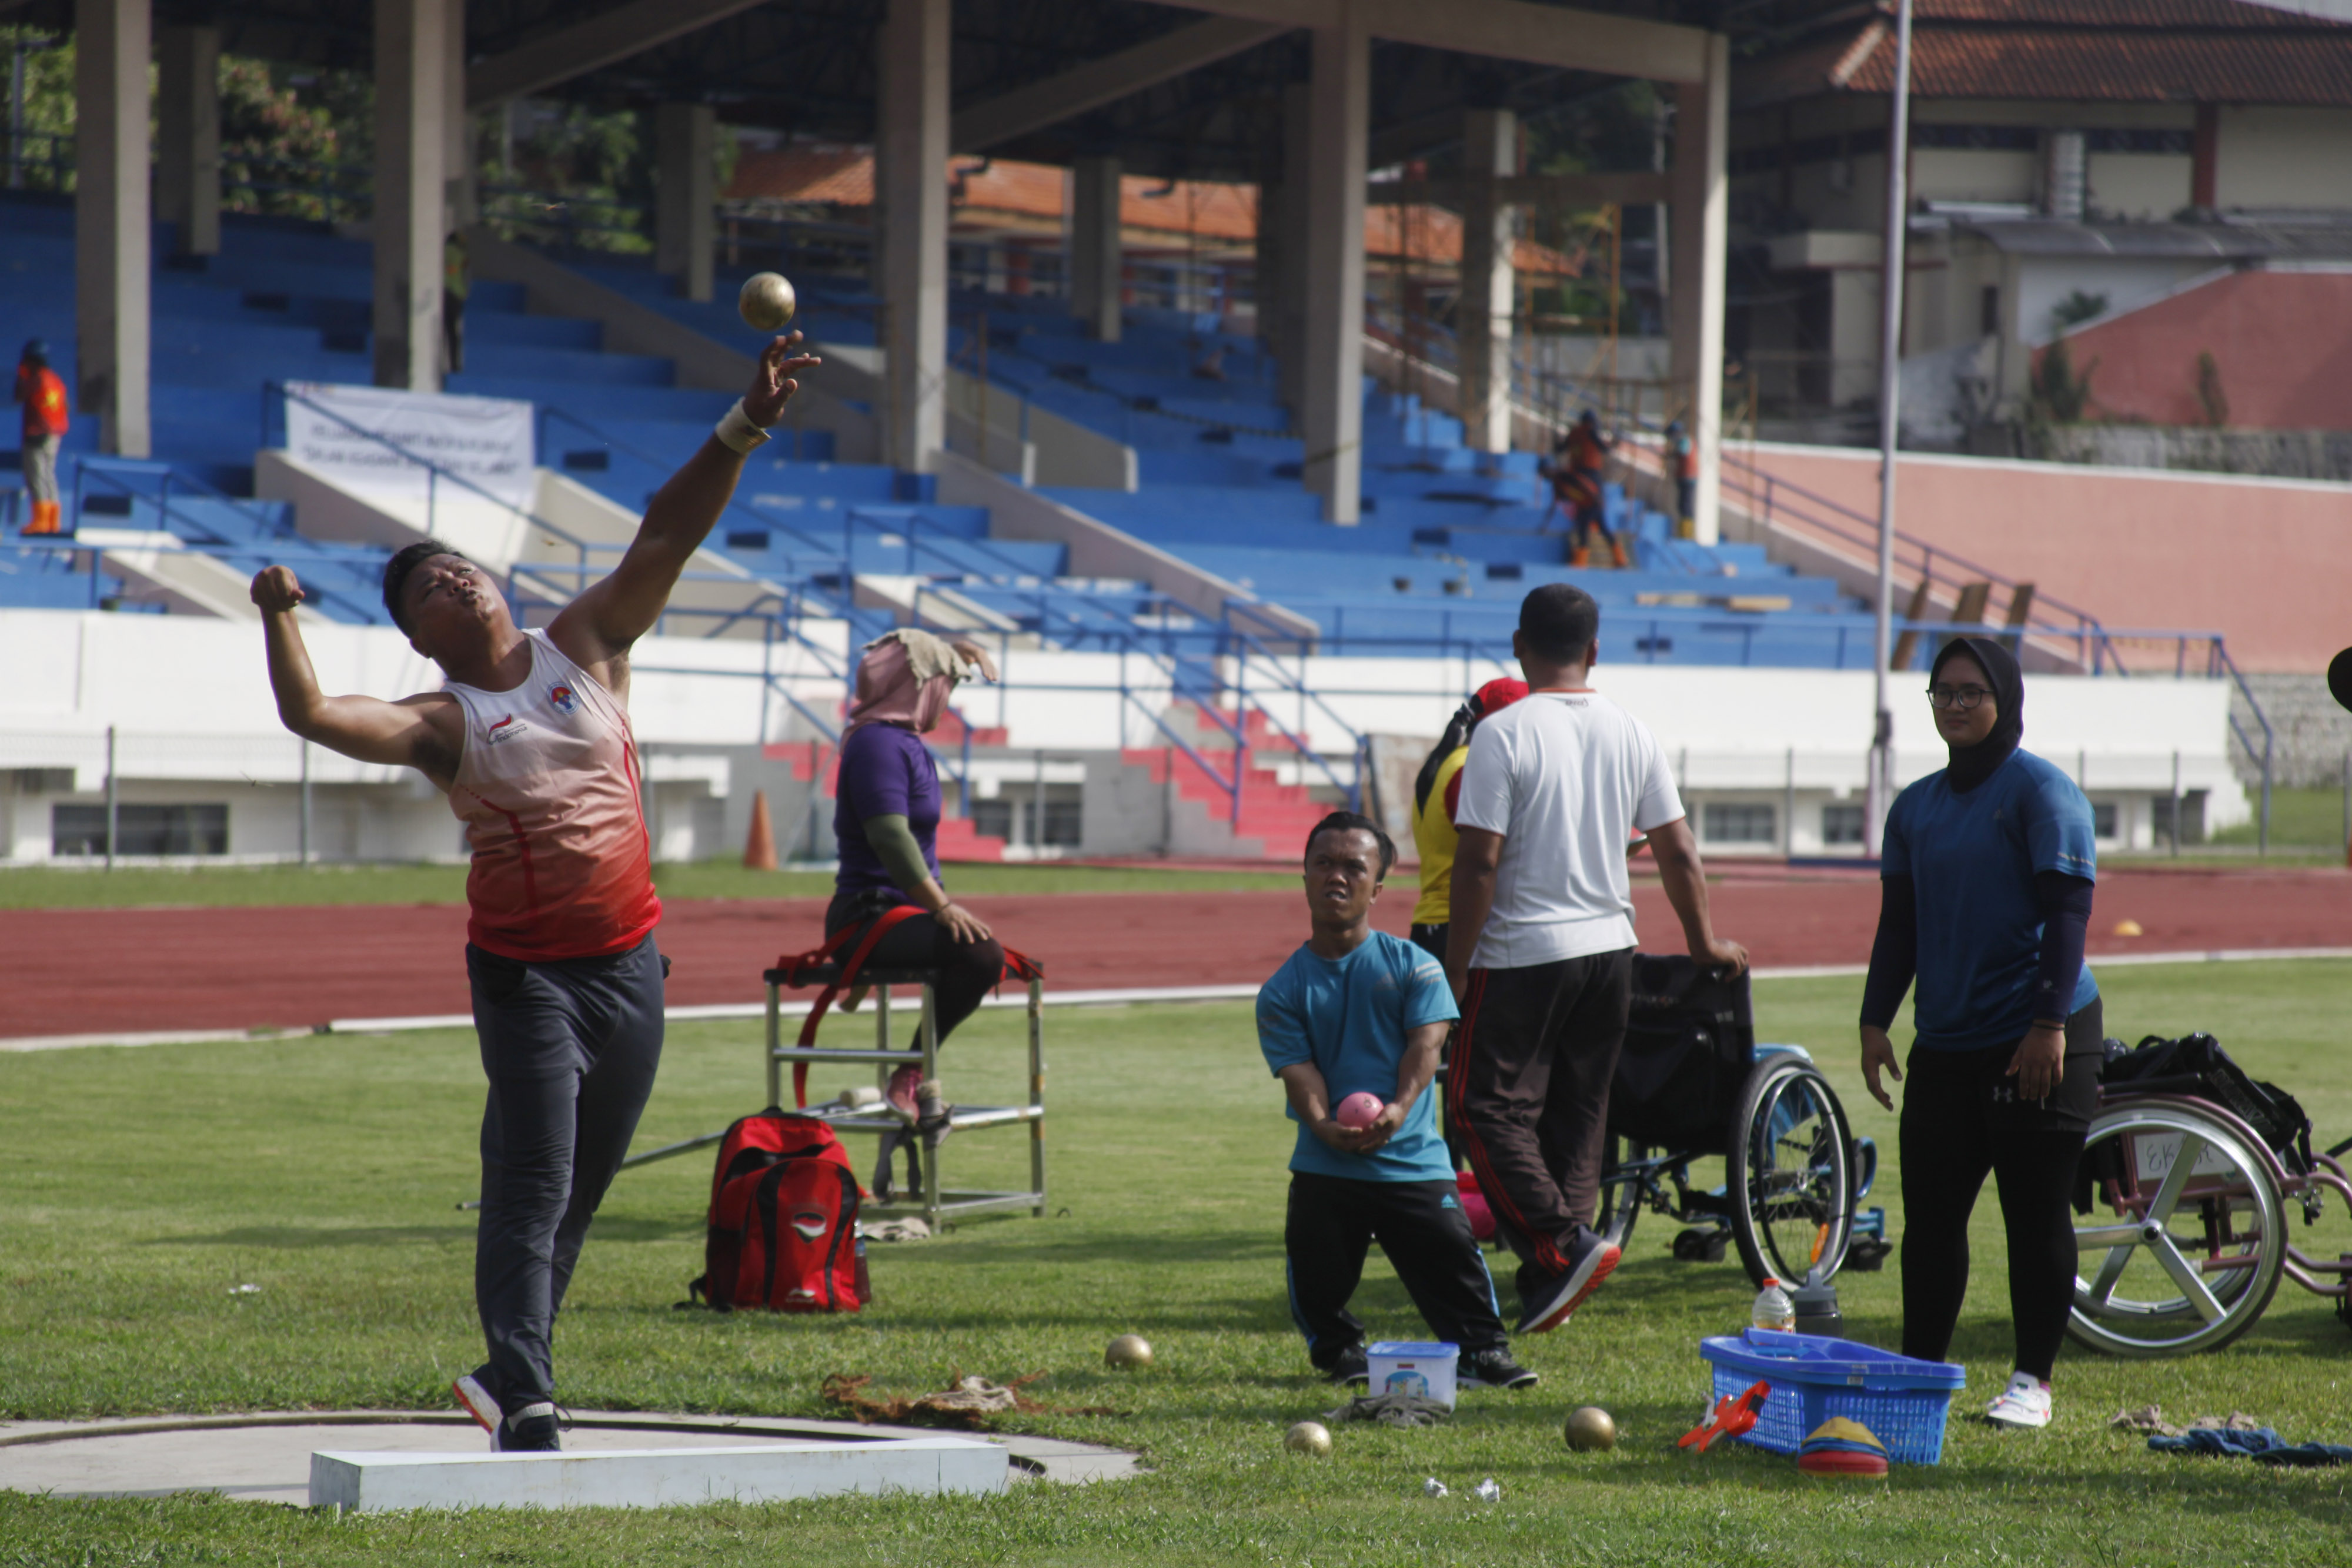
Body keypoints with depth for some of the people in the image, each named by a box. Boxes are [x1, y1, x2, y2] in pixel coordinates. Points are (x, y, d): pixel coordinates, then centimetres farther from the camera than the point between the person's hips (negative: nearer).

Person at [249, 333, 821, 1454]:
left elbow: (667, 537, -1)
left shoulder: (586, 646, 7)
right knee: (532, 1185, -11)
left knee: (578, 1192, 12)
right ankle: (524, 1404, -13)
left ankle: (510, 1372, 26)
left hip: (626, 962, 4)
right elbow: (313, 717, -18)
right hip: (524, 970, -4)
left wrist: (743, 429, -9)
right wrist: (280, 620, -26)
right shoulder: (440, 722, -3)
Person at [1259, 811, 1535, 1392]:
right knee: (1317, 1274, 0)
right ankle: (1338, 1350, 26)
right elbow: (1298, 1070, -5)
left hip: (1411, 1156, -1)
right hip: (1325, 1165, 1)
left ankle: (1484, 1350, 5)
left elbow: (1426, 1042, -7)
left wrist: (1398, 1110, -24)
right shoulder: (1284, 989, 6)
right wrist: (1325, 1126, -26)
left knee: (1452, 1256, -11)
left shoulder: (1412, 965, 4)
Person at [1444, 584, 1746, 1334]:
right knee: (1578, 1110, 12)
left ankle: (1561, 1244, -14)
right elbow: (1677, 853, 8)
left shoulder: (1503, 733, -11)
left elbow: (1479, 861, -14)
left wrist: (1455, 970, -8)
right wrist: (1705, 944, 21)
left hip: (1522, 954, -6)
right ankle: (1550, 1275, 12)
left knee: (1487, 1104, 0)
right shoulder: (1632, 734, 4)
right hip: (1610, 948, 6)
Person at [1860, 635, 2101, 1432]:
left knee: (2036, 1216, 0)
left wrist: (2050, 1023, -18)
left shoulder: (2042, 791, -6)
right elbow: (1899, 924, 18)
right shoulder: (1916, 806, 14)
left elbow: (2067, 913, -11)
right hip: (1945, 1045, 6)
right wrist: (1876, 1021, 9)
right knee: (1929, 1214, 6)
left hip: (2038, 1043, -6)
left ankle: (2033, 1382, 8)